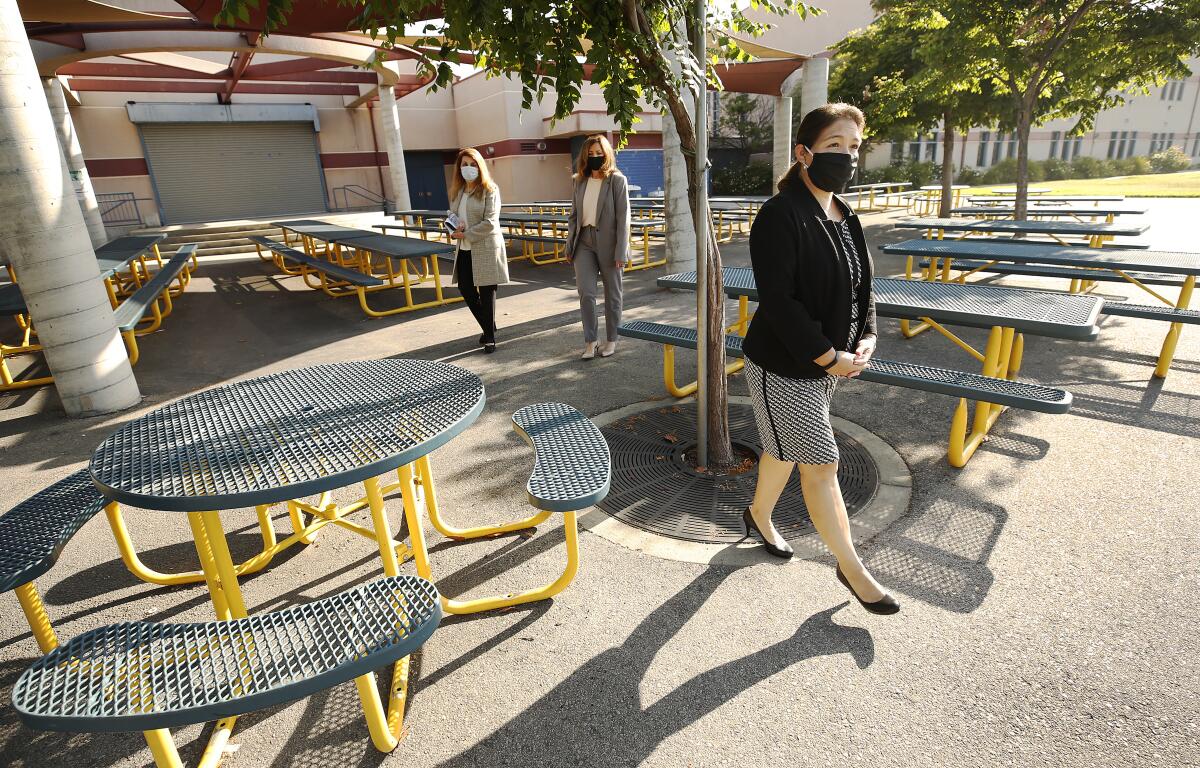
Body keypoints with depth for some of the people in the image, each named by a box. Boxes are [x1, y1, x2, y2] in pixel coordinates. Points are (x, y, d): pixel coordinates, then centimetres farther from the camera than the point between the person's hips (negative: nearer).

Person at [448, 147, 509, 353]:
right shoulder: (457, 191, 12)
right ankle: (488, 327, 28)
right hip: (464, 250, 6)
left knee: (486, 292, 0)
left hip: (486, 248, -6)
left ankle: (490, 337, 12)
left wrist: (465, 234, -15)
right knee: (466, 289, 8)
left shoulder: (489, 190, -7)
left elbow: (490, 222, -14)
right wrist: (454, 229, -6)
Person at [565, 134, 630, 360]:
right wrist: (570, 246, 8)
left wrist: (621, 252, -15)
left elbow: (623, 218, -9)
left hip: (608, 243, -3)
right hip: (584, 242, 3)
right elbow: (573, 215, 14)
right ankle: (590, 341, 4)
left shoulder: (617, 180, -5)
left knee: (612, 295, 8)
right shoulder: (580, 181, 9)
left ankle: (611, 340, 22)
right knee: (586, 293, -7)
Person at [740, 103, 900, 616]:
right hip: (783, 367, -8)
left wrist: (865, 337, -1)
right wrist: (828, 356, -20)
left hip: (828, 362, 8)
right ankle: (851, 569, 18)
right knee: (821, 464, 1)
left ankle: (759, 515, 45)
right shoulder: (781, 215, -19)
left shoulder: (844, 216, 8)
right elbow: (776, 300, -24)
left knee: (786, 451, 21)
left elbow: (861, 285, 16)